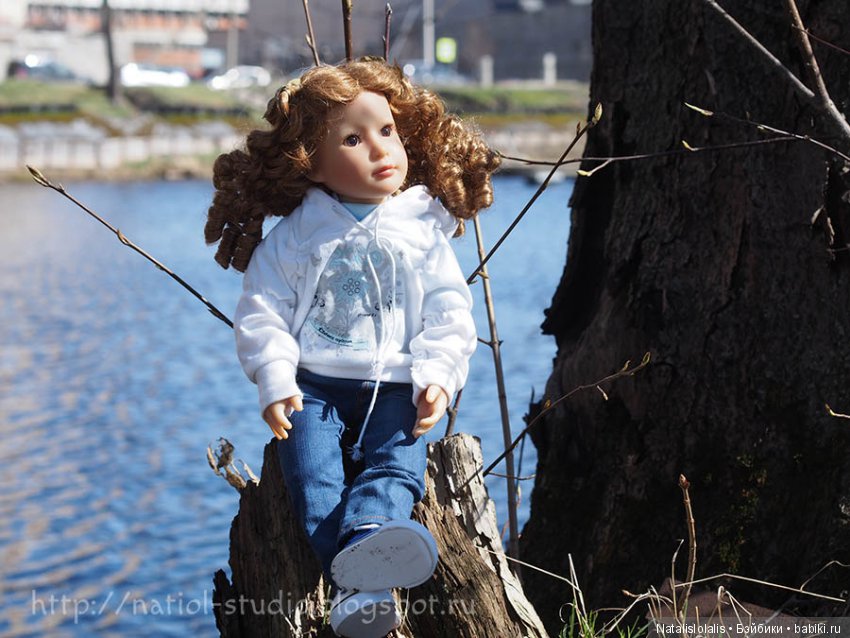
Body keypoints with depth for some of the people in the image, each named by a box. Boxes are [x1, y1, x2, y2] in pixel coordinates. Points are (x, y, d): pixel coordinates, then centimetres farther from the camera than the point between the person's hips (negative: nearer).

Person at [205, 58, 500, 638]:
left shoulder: (423, 231, 11)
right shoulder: (294, 237, 9)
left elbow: (449, 314, 8)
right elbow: (263, 311, 5)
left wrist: (437, 377, -8)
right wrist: (276, 381, -10)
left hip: (394, 387, 1)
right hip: (313, 384, -1)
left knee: (398, 463, -29)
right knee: (311, 467, -27)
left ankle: (369, 535, -57)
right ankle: (360, 589, -44)